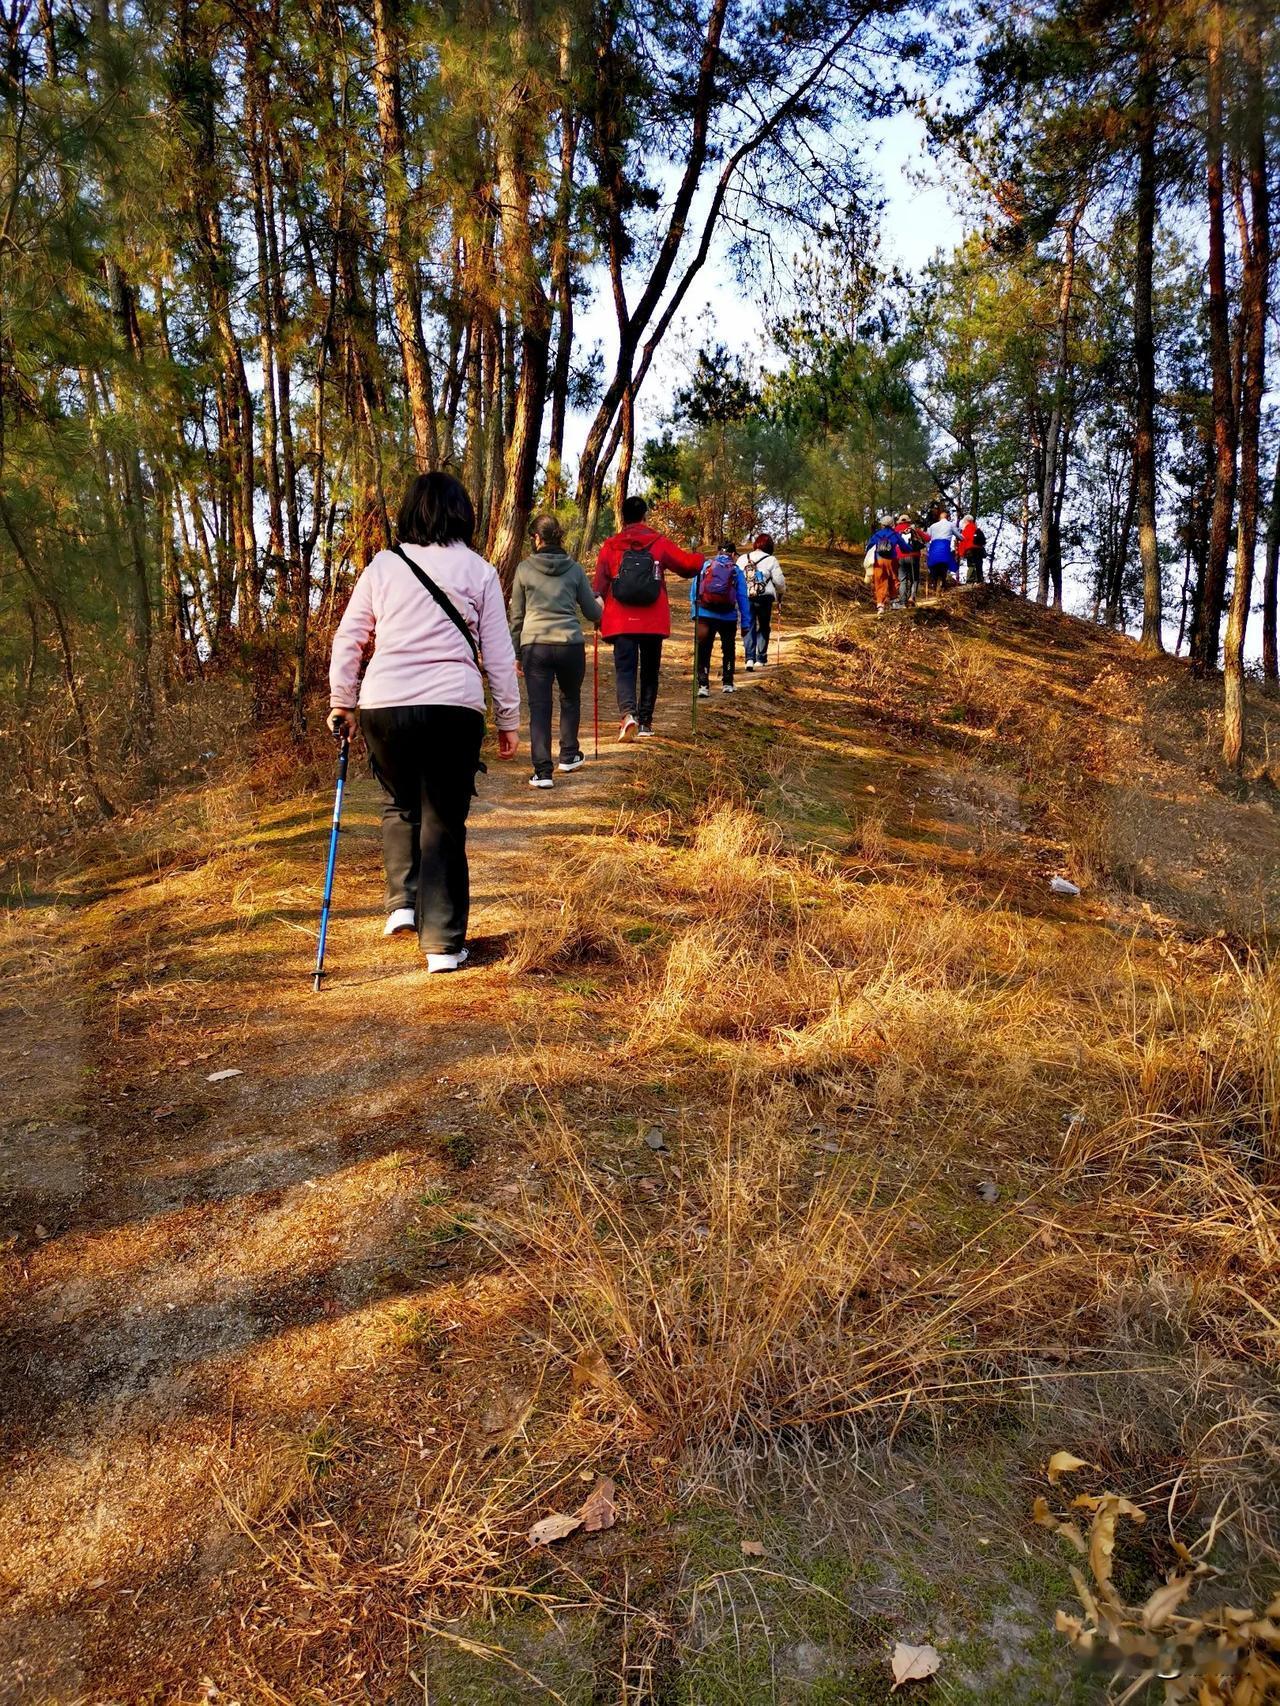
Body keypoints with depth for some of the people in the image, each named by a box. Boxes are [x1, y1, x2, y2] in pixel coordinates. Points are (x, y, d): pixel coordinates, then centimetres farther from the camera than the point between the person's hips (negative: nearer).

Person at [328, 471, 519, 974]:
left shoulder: (383, 565, 8)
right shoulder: (478, 571, 5)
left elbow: (347, 639, 10)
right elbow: (498, 655, 5)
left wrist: (341, 703, 19)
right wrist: (508, 720, 12)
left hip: (385, 706, 1)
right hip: (454, 707, -1)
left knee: (398, 804, 25)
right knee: (444, 820, 7)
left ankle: (402, 902, 13)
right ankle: (443, 943, 9)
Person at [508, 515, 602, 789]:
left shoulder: (525, 568, 2)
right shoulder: (575, 569, 4)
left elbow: (516, 615, 6)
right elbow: (592, 611, 10)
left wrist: (516, 652, 15)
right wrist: (600, 614, 34)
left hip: (534, 645, -1)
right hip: (570, 644, 1)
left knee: (539, 707, 2)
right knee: (570, 700, 23)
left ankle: (542, 771, -4)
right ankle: (569, 755, 33)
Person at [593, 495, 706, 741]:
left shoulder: (610, 546, 1)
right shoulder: (659, 543, 2)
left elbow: (599, 584, -2)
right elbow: (688, 564, 8)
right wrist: (699, 557, 30)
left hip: (621, 622, -1)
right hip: (654, 623, 1)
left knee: (625, 670, -2)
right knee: (649, 671, 15)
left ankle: (628, 713, -27)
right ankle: (645, 721, 21)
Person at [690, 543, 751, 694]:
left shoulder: (704, 566, 4)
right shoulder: (737, 571, 3)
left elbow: (693, 592, 0)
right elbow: (743, 598, 2)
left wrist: (694, 614, 3)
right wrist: (745, 624, 5)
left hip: (705, 616, 0)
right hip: (728, 618, 0)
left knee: (704, 652, 5)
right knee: (728, 651, 18)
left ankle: (703, 685, -4)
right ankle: (727, 684, 21)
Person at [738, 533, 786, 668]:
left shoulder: (742, 558, 6)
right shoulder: (771, 560, -2)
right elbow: (779, 581, 0)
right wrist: (780, 595, 17)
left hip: (746, 598, 2)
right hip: (765, 598, -2)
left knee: (749, 628, 7)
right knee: (764, 628, 13)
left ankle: (750, 658, -7)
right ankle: (760, 659, 11)